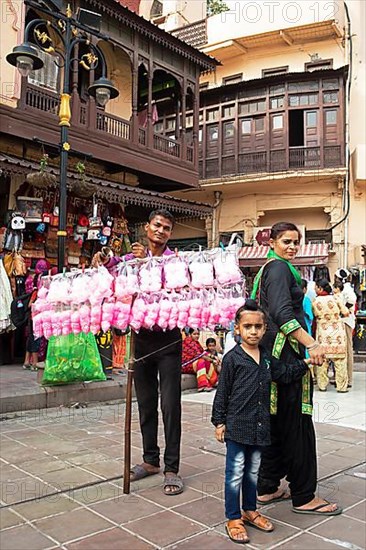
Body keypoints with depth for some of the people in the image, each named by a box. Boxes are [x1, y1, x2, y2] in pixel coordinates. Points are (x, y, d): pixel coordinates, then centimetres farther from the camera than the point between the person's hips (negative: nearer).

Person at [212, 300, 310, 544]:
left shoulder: (267, 358, 6)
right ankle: (233, 518, 18)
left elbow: (285, 374, 18)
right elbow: (222, 392, -7)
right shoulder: (232, 358, -11)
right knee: (235, 473, 4)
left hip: (259, 426, 6)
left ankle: (250, 510, 36)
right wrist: (219, 422, -7)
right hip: (237, 426, -6)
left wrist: (305, 362, 6)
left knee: (253, 471, 19)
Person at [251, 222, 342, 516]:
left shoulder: (269, 268, 20)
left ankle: (267, 487, 22)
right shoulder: (280, 268, -10)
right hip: (286, 353, -10)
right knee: (297, 425, -2)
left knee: (278, 422, 14)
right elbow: (282, 313, -24)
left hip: (273, 353, 10)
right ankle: (304, 496, 8)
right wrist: (312, 344, -31)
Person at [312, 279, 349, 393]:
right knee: (339, 360, 6)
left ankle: (322, 385, 11)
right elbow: (346, 313, -4)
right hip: (337, 332, 0)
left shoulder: (315, 301, -4)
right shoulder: (335, 298, -5)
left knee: (322, 360, 7)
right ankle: (341, 386, 9)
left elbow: (314, 316, -1)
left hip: (322, 333, 0)